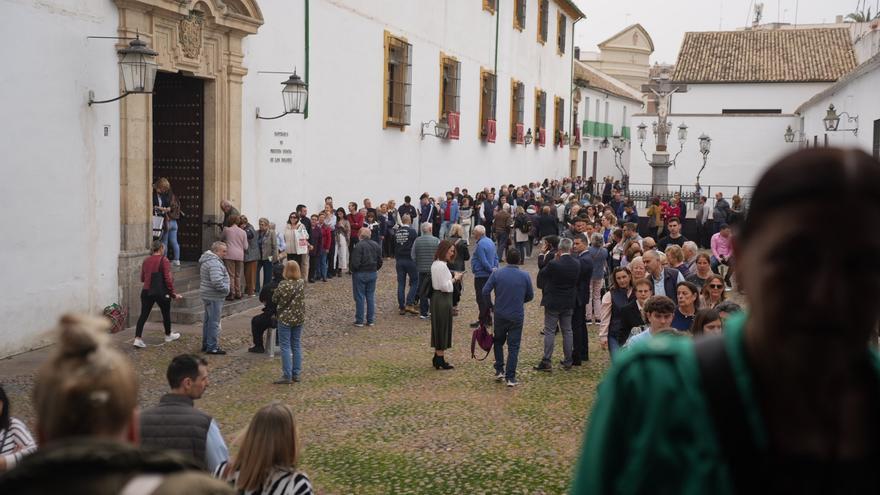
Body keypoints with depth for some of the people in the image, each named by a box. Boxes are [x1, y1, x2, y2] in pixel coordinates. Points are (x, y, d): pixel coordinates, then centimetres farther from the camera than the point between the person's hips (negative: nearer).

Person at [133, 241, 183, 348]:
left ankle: (137, 338, -7)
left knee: (143, 315, 4)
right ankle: (168, 335, 34)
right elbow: (168, 279, -14)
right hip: (161, 292, -4)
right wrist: (173, 294, -7)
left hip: (146, 291, 4)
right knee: (166, 313, 17)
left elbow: (142, 278, 12)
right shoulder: (164, 260, -10)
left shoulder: (146, 260, 6)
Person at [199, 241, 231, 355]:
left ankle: (206, 344, 28)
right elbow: (217, 282, -32)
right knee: (214, 322, -4)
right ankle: (212, 347, 1)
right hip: (214, 297, -11)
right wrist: (226, 289, -16)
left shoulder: (207, 259, 14)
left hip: (207, 295, 11)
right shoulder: (214, 263, -22)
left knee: (208, 320, 18)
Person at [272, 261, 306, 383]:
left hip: (285, 318, -5)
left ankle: (287, 376, 0)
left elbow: (274, 299, -8)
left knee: (285, 347, 0)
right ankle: (296, 374, 18)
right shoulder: (302, 283, -3)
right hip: (299, 318, 5)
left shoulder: (283, 285, -19)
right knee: (297, 346, 13)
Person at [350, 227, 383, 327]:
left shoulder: (359, 246, -18)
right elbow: (380, 261, 8)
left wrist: (353, 271, -3)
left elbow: (355, 263, -21)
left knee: (360, 297, 2)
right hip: (373, 274, 6)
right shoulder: (376, 245, 4)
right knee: (371, 297, 12)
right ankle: (370, 320, 15)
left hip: (360, 274, -6)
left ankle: (359, 320, 7)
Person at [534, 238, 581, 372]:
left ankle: (546, 362, 2)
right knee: (567, 331, 14)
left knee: (549, 332, 2)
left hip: (553, 302, -4)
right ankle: (567, 361, 19)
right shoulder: (577, 265, -5)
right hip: (569, 303, 5)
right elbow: (577, 281, 7)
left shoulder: (553, 264, -20)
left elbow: (541, 274, -7)